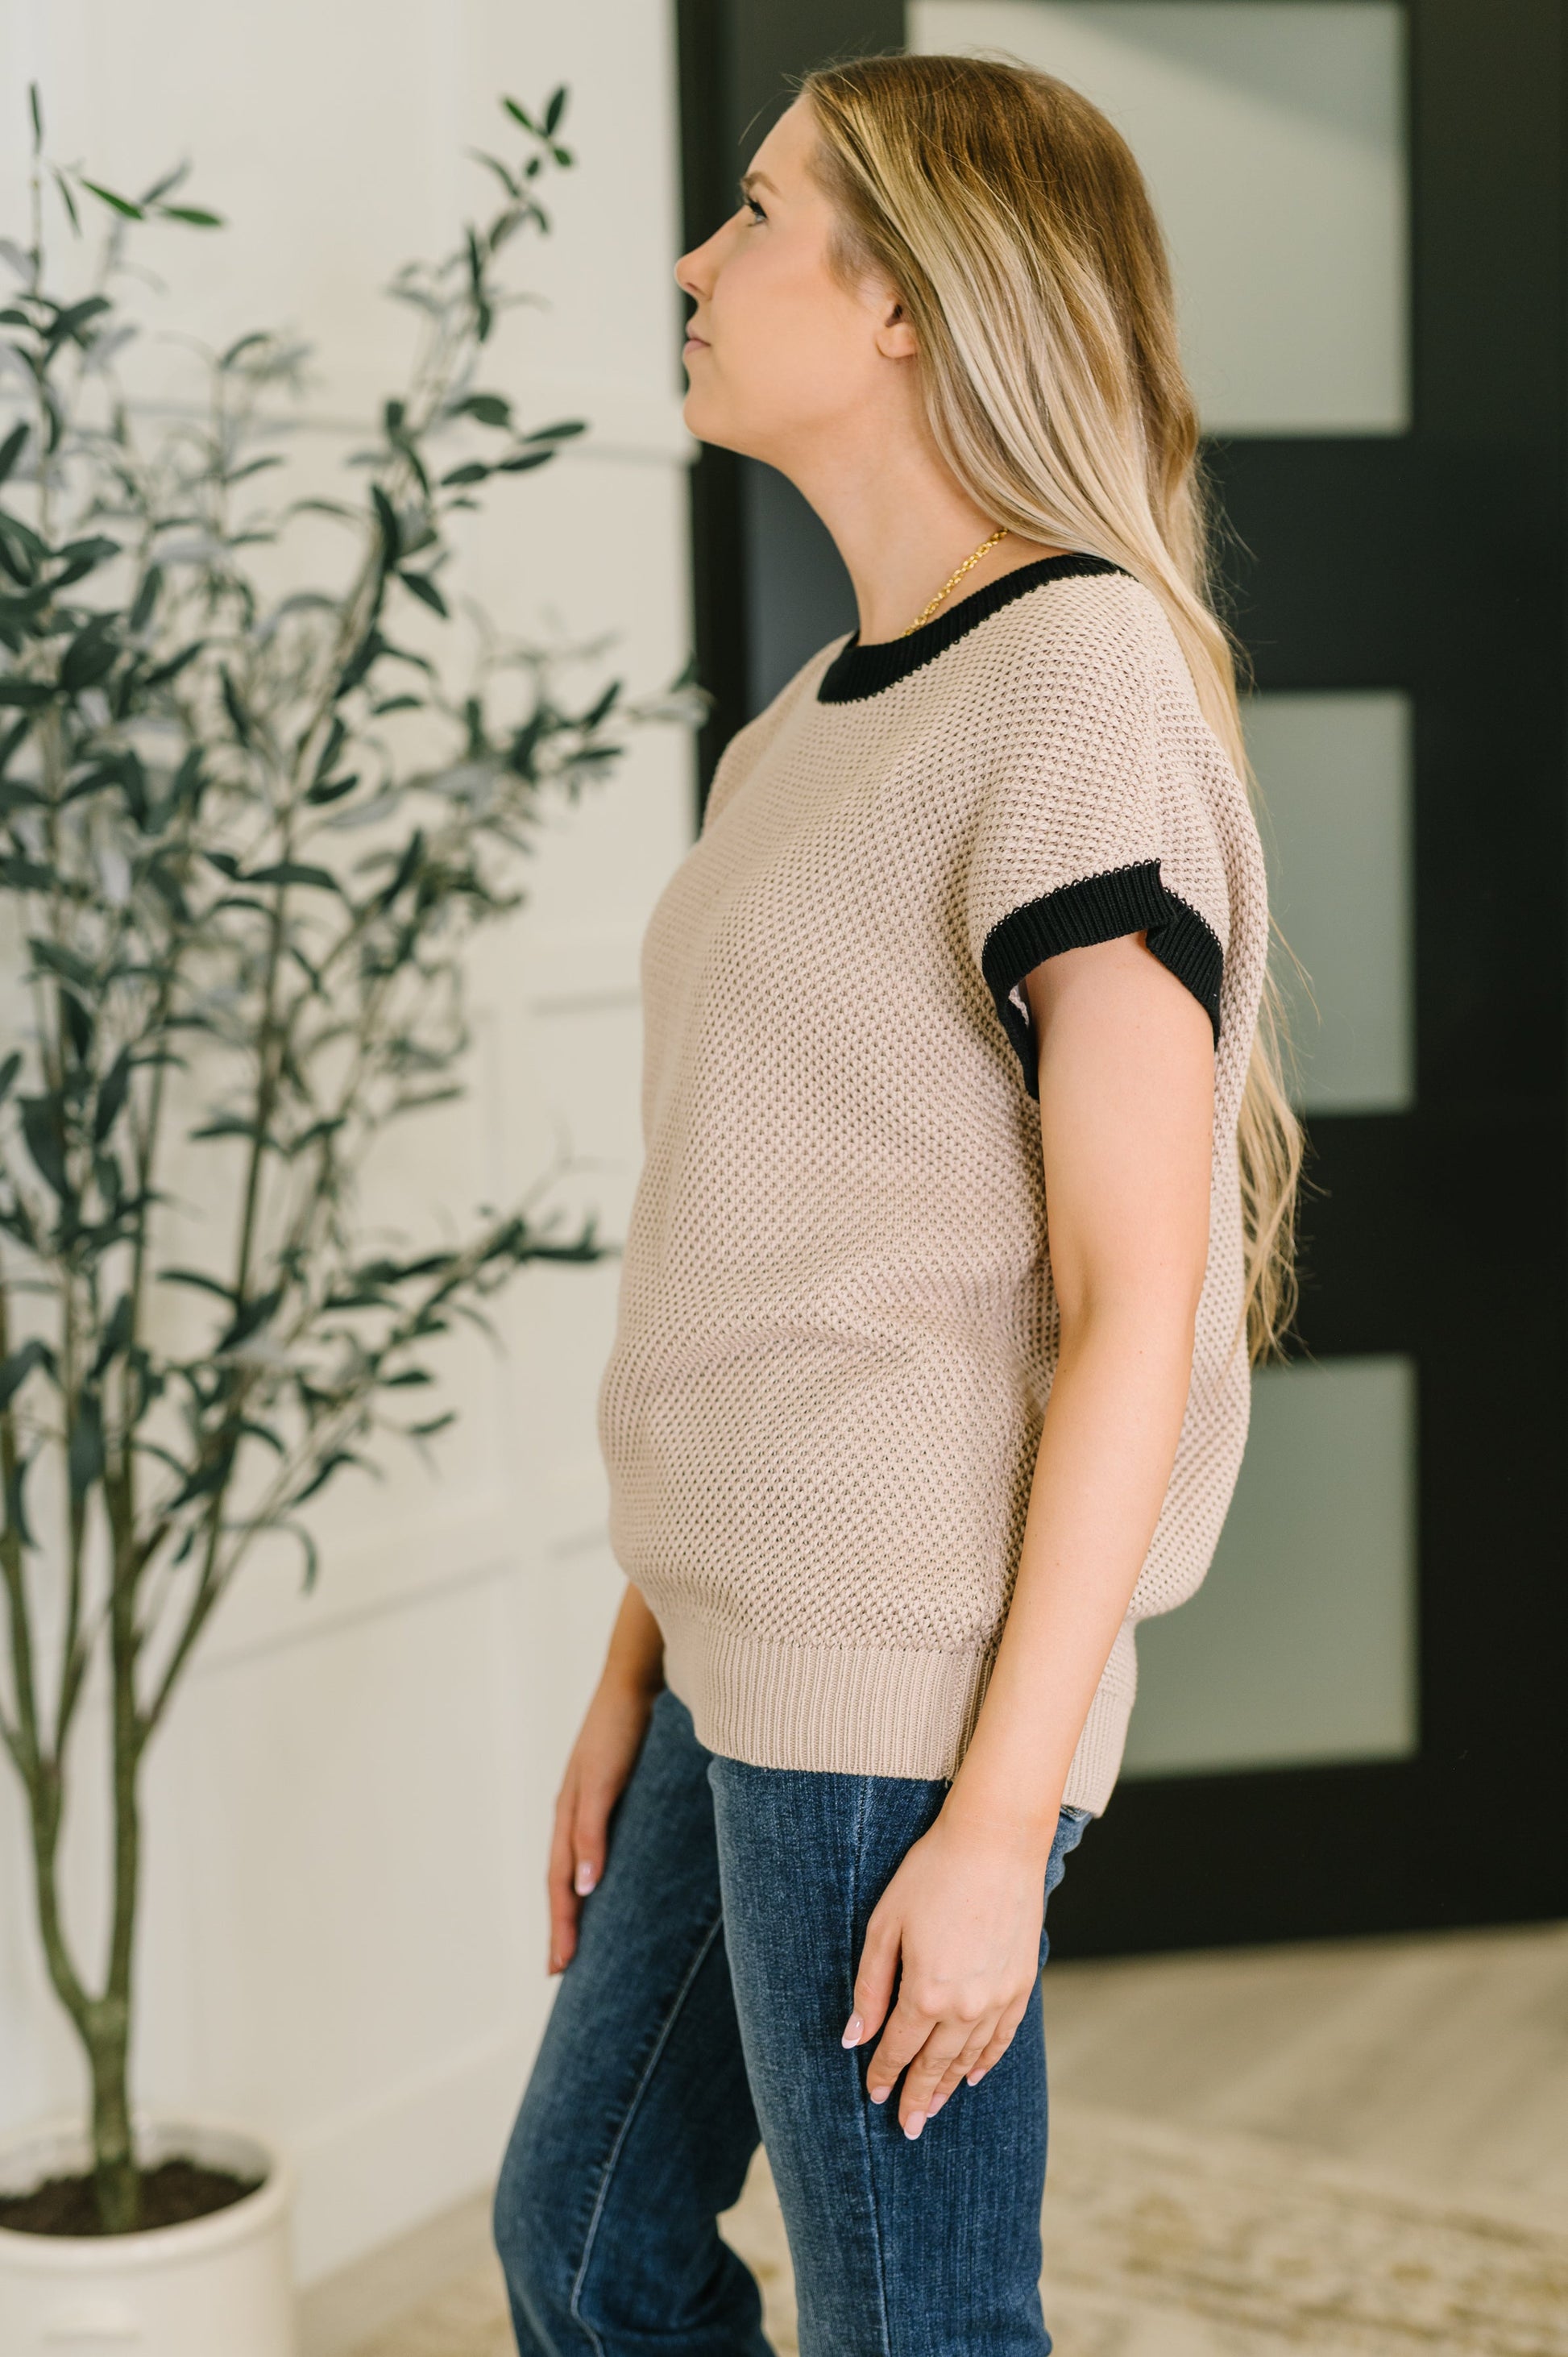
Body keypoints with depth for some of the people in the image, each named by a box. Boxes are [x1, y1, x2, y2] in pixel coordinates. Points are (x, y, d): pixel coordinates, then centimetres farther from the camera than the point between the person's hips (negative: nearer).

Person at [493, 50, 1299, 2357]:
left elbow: (1130, 1303, -16)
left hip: (909, 1697, -9)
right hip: (753, 1662, 9)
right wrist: (640, 1673, 14)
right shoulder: (819, 723, 13)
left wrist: (998, 1815, -17)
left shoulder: (1084, 676, -13)